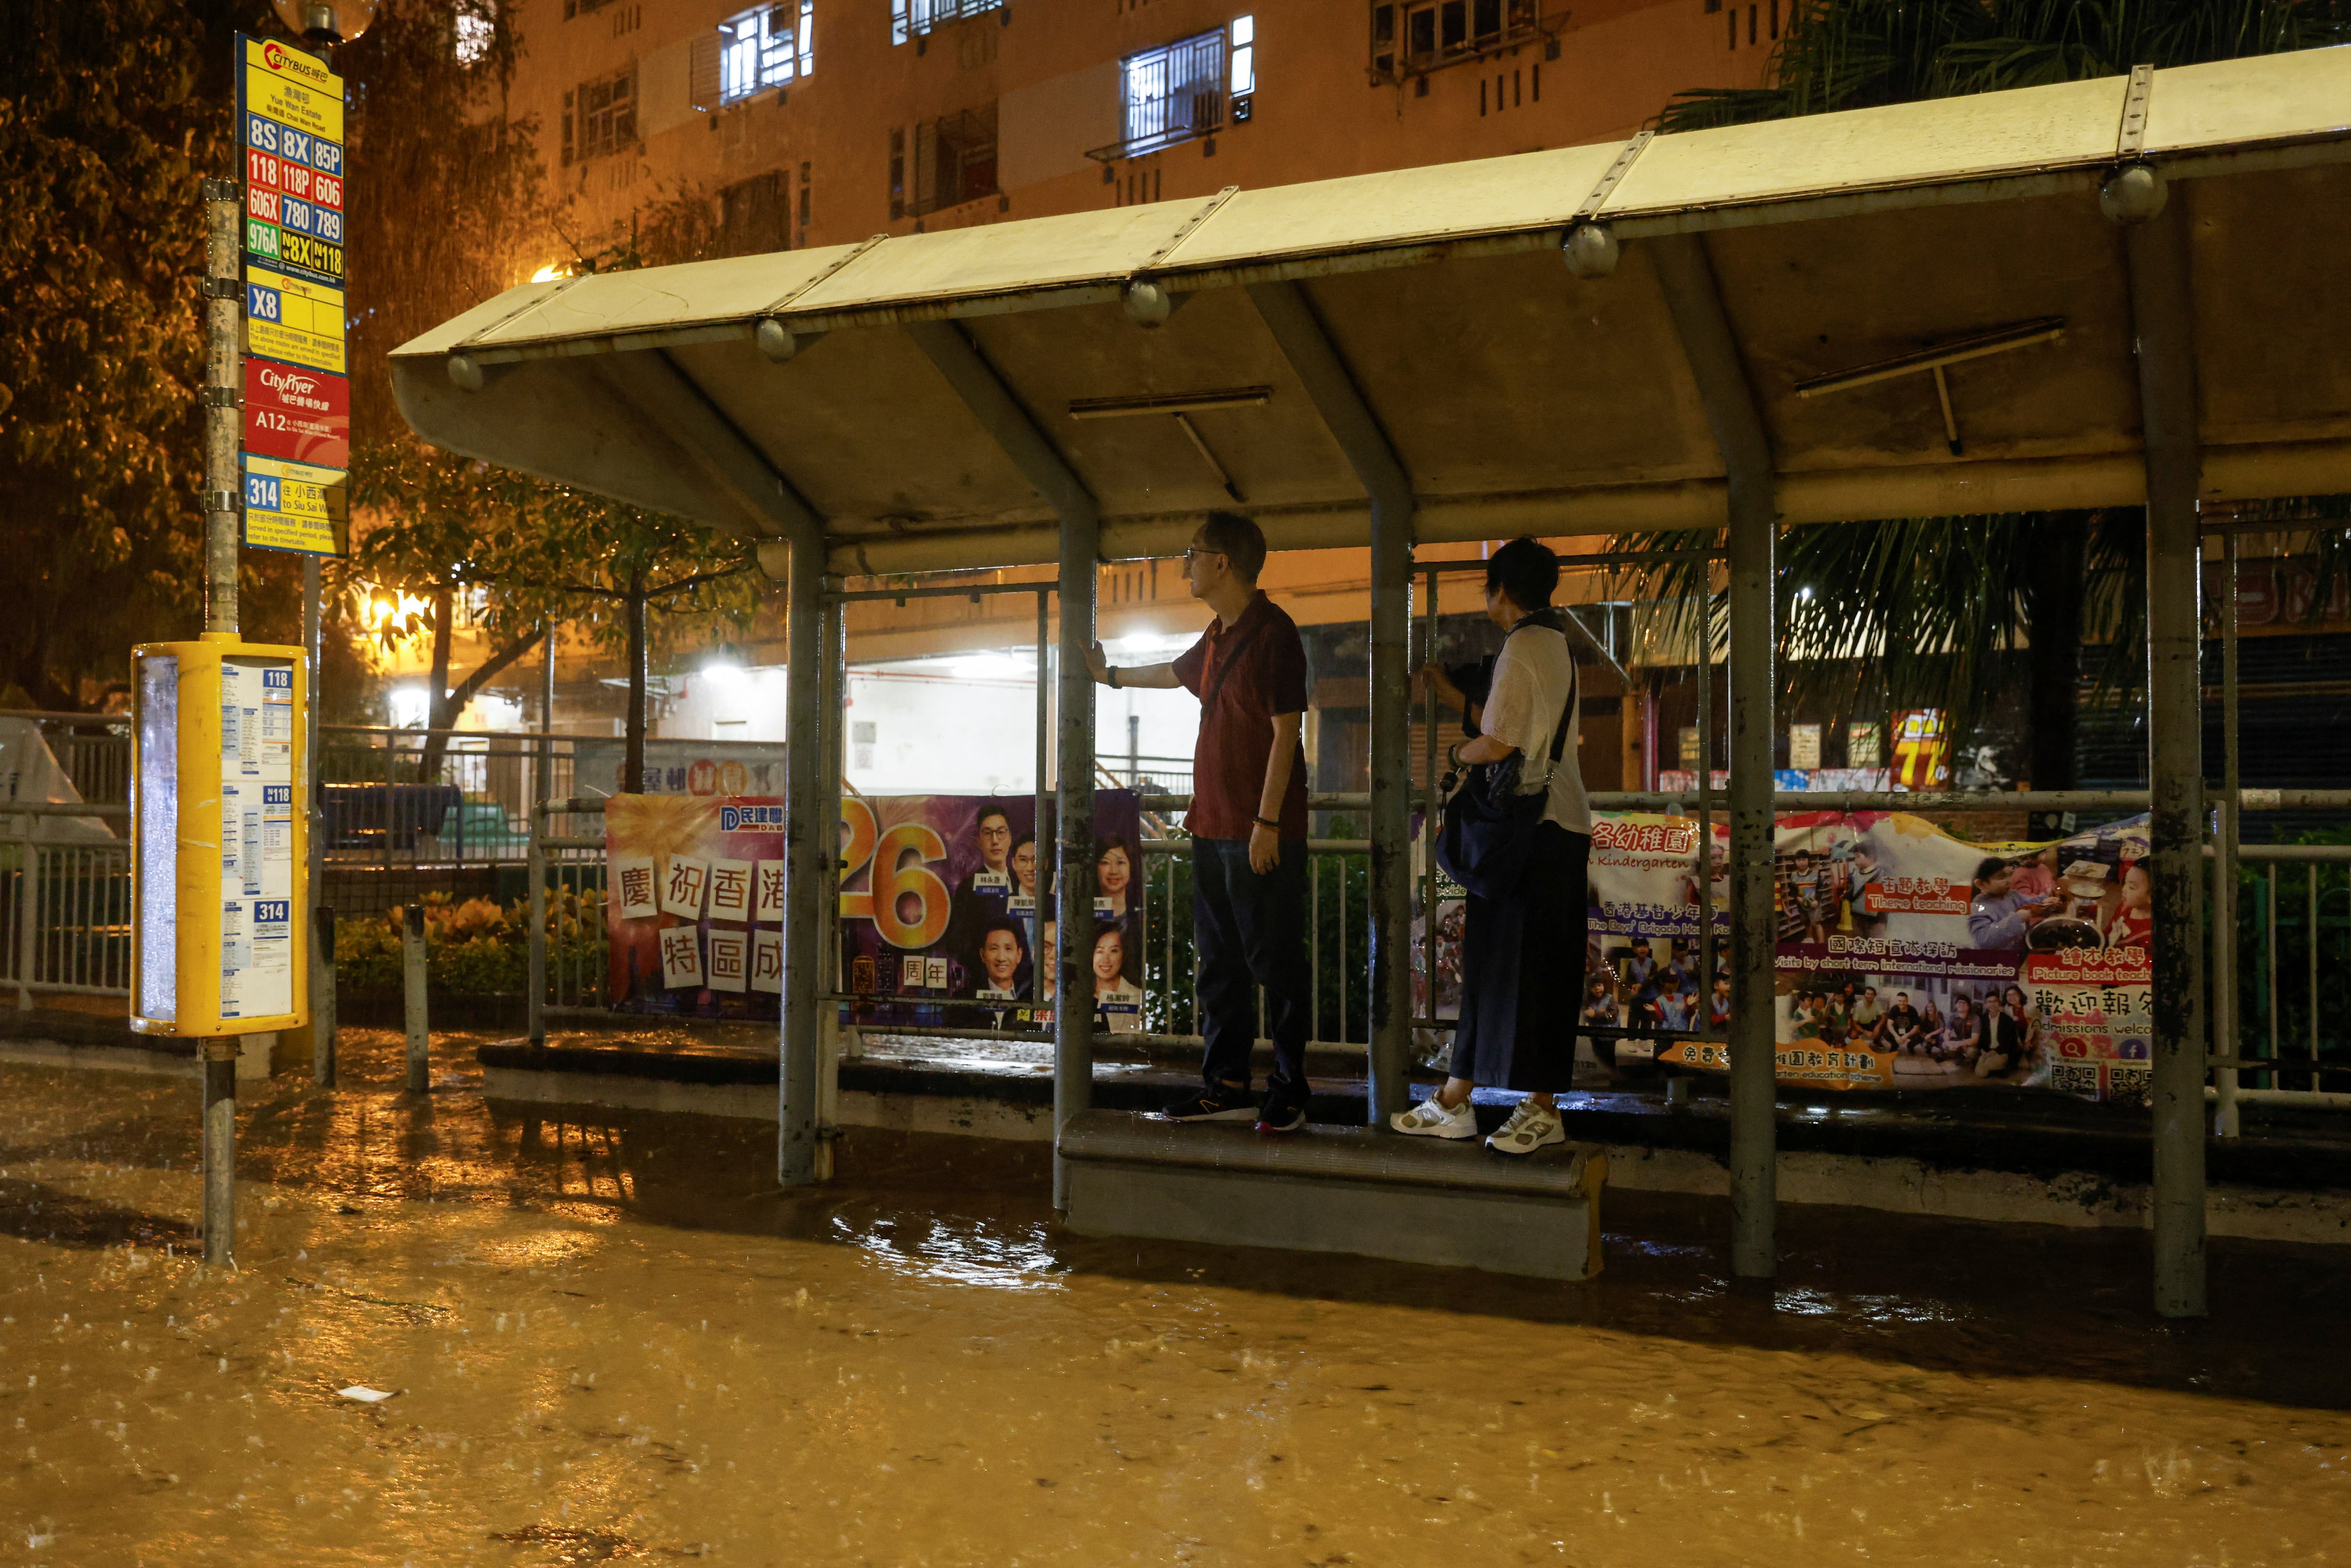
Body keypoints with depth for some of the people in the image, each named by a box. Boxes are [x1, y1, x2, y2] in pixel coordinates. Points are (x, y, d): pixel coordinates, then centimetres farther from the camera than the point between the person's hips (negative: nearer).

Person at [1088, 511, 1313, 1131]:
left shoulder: (1272, 631, -12)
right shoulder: (1218, 636, 15)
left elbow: (1286, 731, -16)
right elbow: (1177, 672, 37)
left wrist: (1268, 822, -19)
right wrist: (1112, 675, 52)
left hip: (1262, 833, -9)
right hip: (1214, 826, 9)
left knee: (1276, 963, -2)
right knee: (1219, 963, 11)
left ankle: (1289, 1092, 7)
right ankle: (1226, 1086, 19)